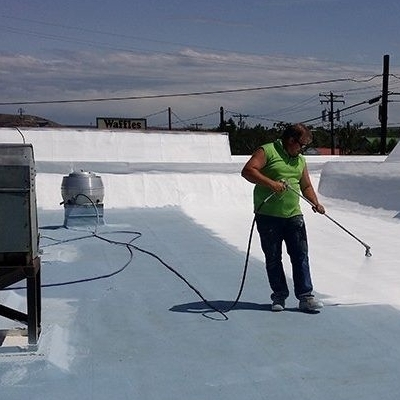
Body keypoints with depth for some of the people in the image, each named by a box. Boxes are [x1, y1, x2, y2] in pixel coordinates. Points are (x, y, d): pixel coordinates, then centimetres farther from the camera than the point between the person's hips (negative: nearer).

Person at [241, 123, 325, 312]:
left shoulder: (300, 160, 17)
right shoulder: (267, 151, -5)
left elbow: (306, 186, 21)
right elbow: (247, 171, -16)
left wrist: (315, 203, 3)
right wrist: (271, 183, -25)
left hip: (294, 216, 5)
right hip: (268, 216, -5)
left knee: (301, 256, 0)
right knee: (273, 258, 6)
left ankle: (305, 296, 6)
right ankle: (279, 296, 18)